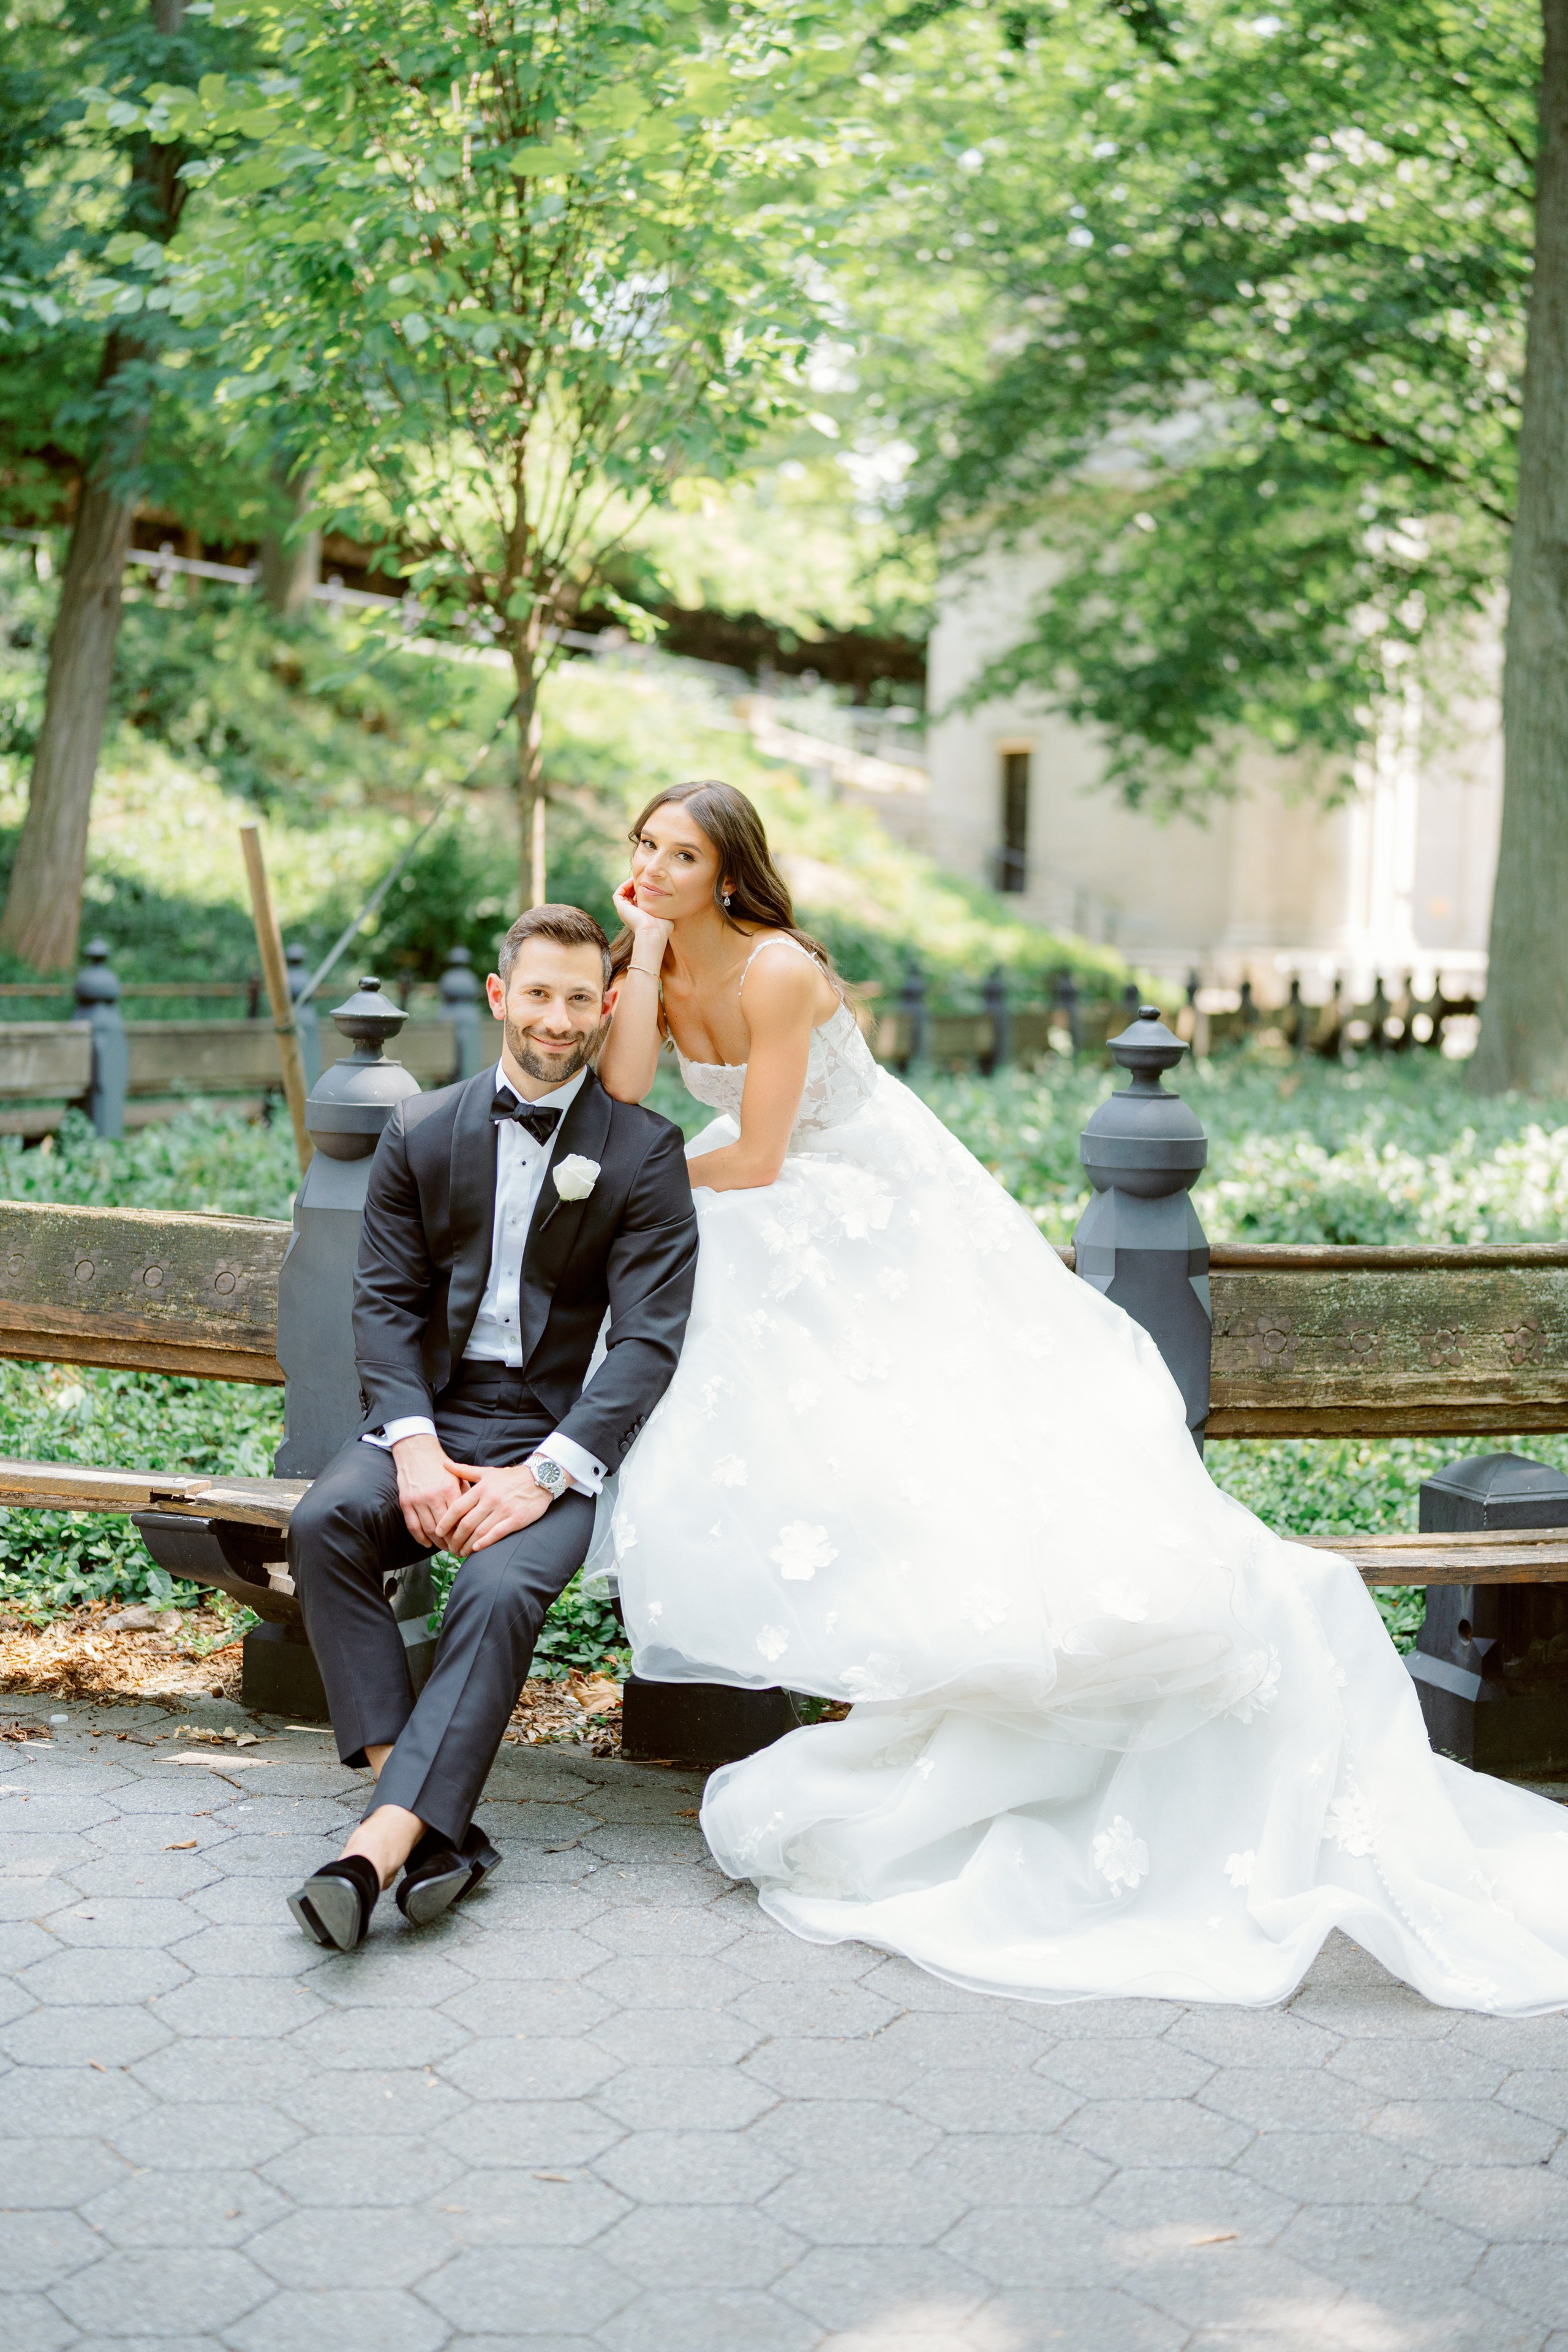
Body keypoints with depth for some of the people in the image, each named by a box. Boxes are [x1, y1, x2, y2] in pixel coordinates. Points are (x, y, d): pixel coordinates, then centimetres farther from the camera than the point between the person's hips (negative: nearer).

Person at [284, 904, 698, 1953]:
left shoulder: (645, 1152, 0)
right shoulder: (421, 1132, 9)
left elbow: (649, 1338, -7)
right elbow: (386, 1301, 5)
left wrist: (544, 1474, -20)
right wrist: (414, 1445, -14)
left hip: (555, 1436, -2)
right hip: (432, 1413, 3)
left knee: (501, 1590, -32)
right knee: (324, 1524, -28)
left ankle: (379, 1846, -36)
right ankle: (437, 1825, -30)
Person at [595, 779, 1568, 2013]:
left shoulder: (776, 971, -22)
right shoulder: (660, 963, 1)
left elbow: (754, 1160, -21)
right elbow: (621, 1102, -15)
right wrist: (645, 948, -18)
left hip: (892, 1227, -7)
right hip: (784, 1251, 7)